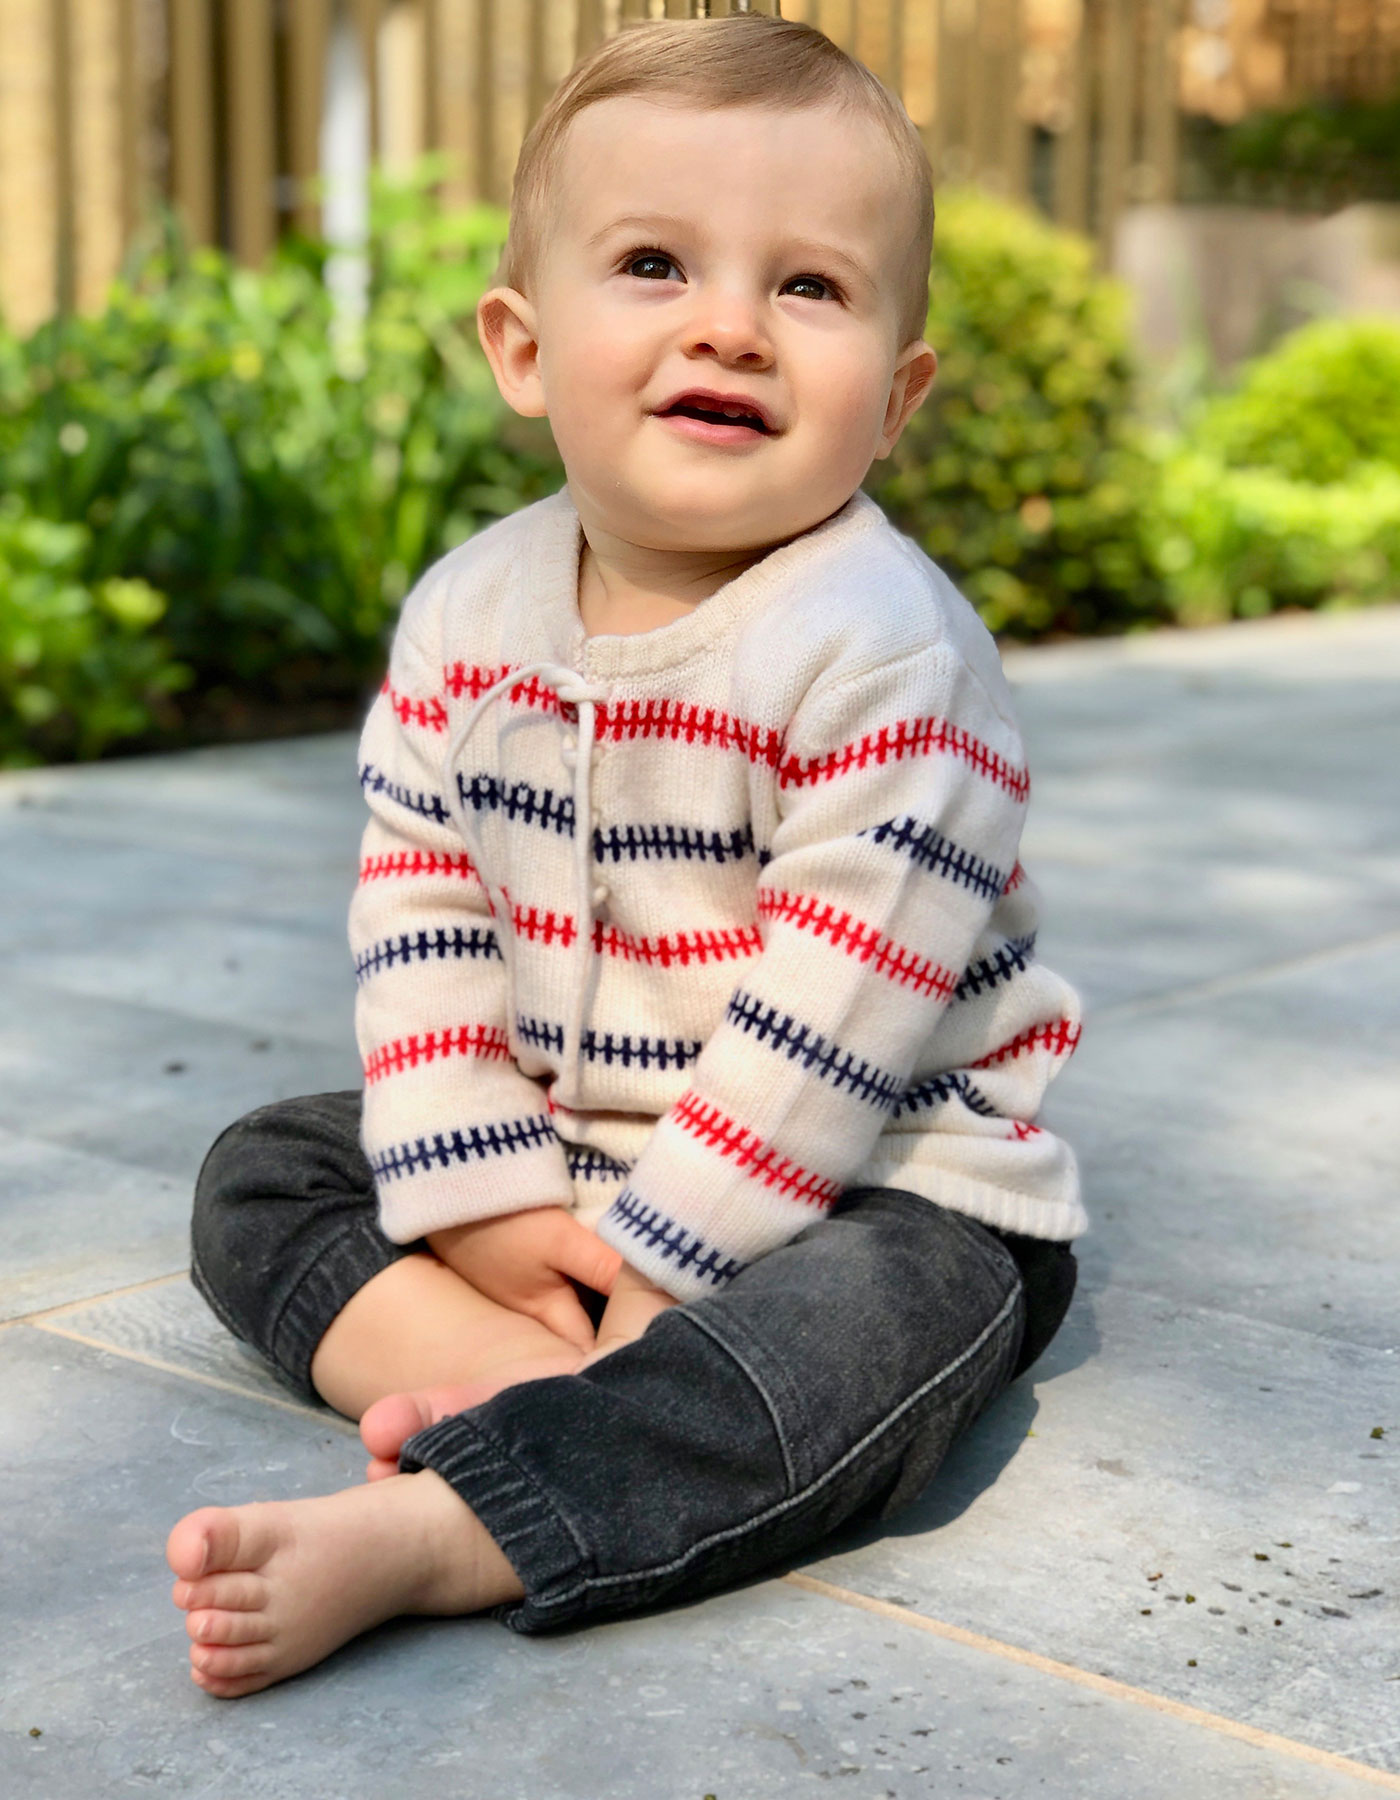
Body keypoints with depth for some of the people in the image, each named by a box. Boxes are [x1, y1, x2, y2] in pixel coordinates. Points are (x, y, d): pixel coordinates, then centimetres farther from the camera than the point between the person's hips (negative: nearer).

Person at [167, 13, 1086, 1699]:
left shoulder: (885, 654, -22)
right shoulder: (466, 613, -2)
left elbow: (835, 1014, -24)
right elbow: (418, 908, -2)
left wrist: (651, 1267, -22)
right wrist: (480, 1200, -12)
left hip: (872, 1190, -6)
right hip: (557, 1160, 7)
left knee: (830, 1341, -36)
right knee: (261, 1176, 2)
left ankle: (400, 1536, -41)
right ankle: (543, 1398, -22)